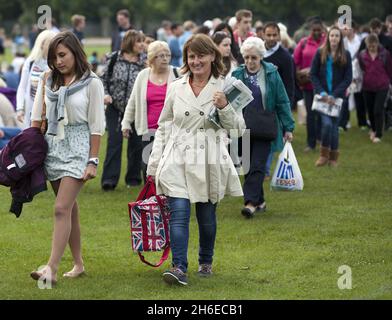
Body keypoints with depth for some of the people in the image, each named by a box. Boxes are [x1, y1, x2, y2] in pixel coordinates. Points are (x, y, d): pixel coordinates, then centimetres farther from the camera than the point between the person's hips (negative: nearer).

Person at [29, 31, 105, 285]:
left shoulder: (91, 83, -5)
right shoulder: (48, 80, 8)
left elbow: (96, 126, -5)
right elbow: (37, 116, 12)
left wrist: (93, 161, -8)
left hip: (78, 146, -5)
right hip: (53, 145, 5)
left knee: (62, 208, -14)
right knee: (70, 208, 11)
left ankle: (52, 269, -18)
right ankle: (78, 264, 20)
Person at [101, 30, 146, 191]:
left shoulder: (145, 62, -2)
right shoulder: (114, 59, -2)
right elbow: (104, 78, 6)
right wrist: (105, 93, -8)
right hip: (115, 107, -1)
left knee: (135, 143, 7)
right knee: (114, 141, -7)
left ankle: (133, 178, 21)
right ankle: (109, 179, -7)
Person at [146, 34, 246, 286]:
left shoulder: (224, 88, 1)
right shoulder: (176, 88, 8)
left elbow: (239, 129, 2)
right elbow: (163, 127, 14)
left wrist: (225, 108, -16)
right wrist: (154, 163, 12)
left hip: (209, 163, -1)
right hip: (178, 161, 1)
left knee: (207, 216, 10)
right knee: (179, 213, -12)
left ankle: (206, 262, 31)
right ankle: (179, 268, -16)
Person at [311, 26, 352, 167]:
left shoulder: (346, 55, 1)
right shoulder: (320, 53, 1)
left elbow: (348, 78, -1)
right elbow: (313, 75, 2)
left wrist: (335, 95, -10)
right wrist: (321, 92, -11)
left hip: (338, 96, 1)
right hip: (322, 95, -1)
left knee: (334, 125, 4)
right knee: (327, 123, -15)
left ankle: (333, 157, 17)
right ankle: (324, 154, 1)